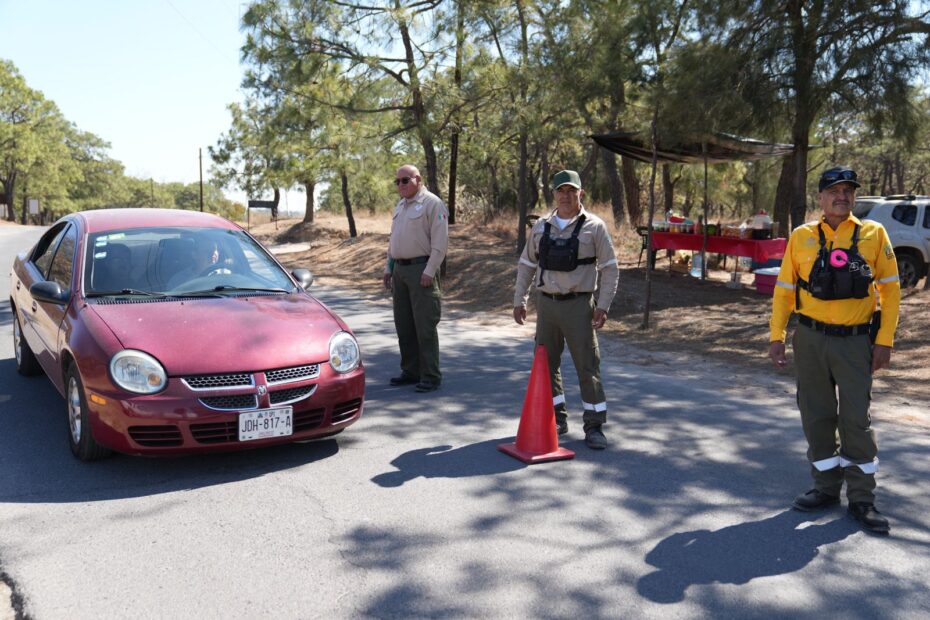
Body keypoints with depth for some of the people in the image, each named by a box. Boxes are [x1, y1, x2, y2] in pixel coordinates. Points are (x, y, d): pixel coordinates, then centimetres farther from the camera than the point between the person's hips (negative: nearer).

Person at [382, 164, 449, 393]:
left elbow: (440, 241, -14)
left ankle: (430, 376, 0)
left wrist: (429, 271, -19)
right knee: (404, 325, 12)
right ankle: (410, 371, 22)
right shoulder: (400, 206, 19)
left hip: (421, 269, -8)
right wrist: (388, 269, 18)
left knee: (425, 326, -7)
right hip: (400, 269, 8)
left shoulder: (431, 203, -7)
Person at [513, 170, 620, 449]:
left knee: (587, 366, -2)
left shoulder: (594, 226, -3)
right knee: (546, 364, 10)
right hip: (546, 303, 4)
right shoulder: (541, 226, 8)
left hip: (578, 305, -4)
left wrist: (603, 306, -10)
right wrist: (519, 300, 8)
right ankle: (557, 419, 24)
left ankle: (594, 426, 7)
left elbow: (610, 268, -3)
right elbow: (526, 265, 13)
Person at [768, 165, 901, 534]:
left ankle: (862, 499, 15)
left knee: (856, 419, 1)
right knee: (817, 416, 9)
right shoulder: (801, 237, 3)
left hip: (855, 341, -1)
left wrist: (885, 341, -5)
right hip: (810, 339, 2)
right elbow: (784, 289, 6)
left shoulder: (874, 234, 0)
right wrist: (776, 336, -1)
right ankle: (826, 488, 24)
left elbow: (890, 288, 1)